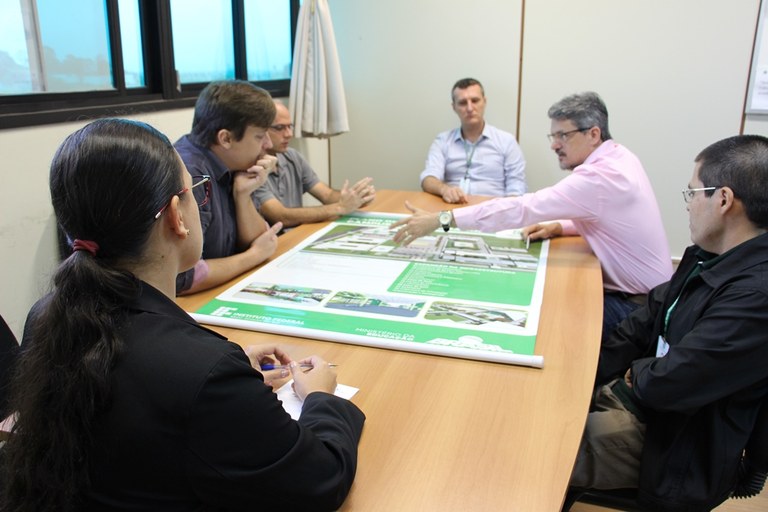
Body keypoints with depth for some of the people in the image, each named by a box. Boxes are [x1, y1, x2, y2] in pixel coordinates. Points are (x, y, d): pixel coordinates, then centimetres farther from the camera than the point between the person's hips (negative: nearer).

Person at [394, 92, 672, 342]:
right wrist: (557, 227, -5)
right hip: (632, 289, 8)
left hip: (637, 307, -8)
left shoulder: (602, 176, -28)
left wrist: (442, 219, -34)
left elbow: (524, 208, -34)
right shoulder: (618, 157, 1)